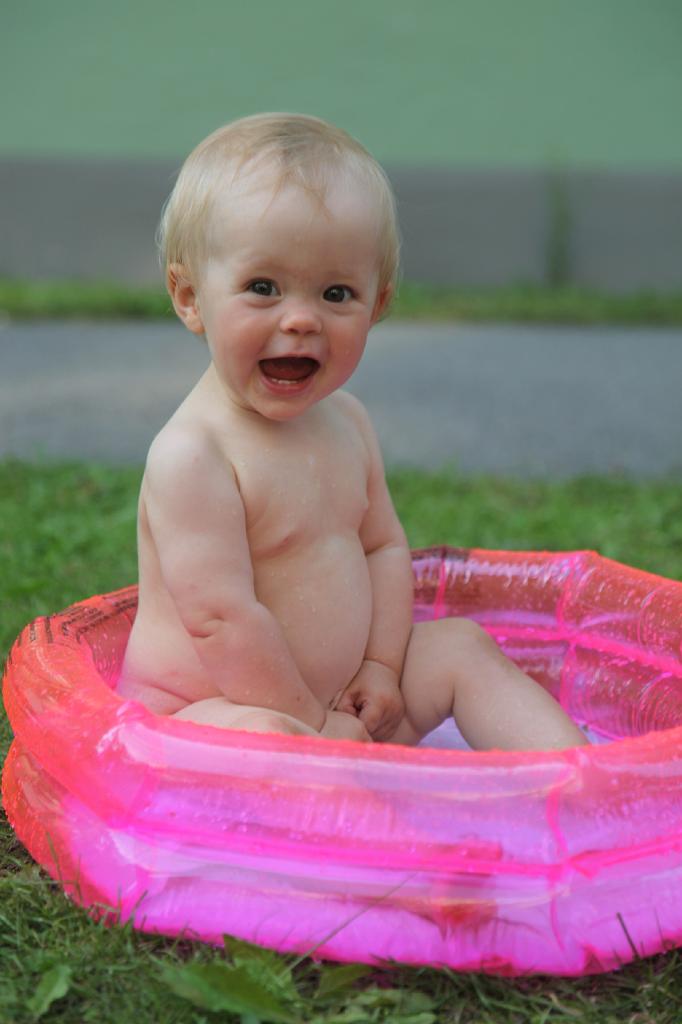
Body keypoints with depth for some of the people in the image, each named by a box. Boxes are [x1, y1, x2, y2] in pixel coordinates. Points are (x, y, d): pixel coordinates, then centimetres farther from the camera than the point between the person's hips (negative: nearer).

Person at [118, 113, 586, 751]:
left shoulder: (345, 421, 4)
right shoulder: (192, 455, -23)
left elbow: (382, 545, 11)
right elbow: (218, 620, -26)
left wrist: (382, 665, -2)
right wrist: (310, 720, -19)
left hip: (341, 700, 8)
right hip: (209, 712, -8)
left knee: (463, 646, 4)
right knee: (264, 735, -37)